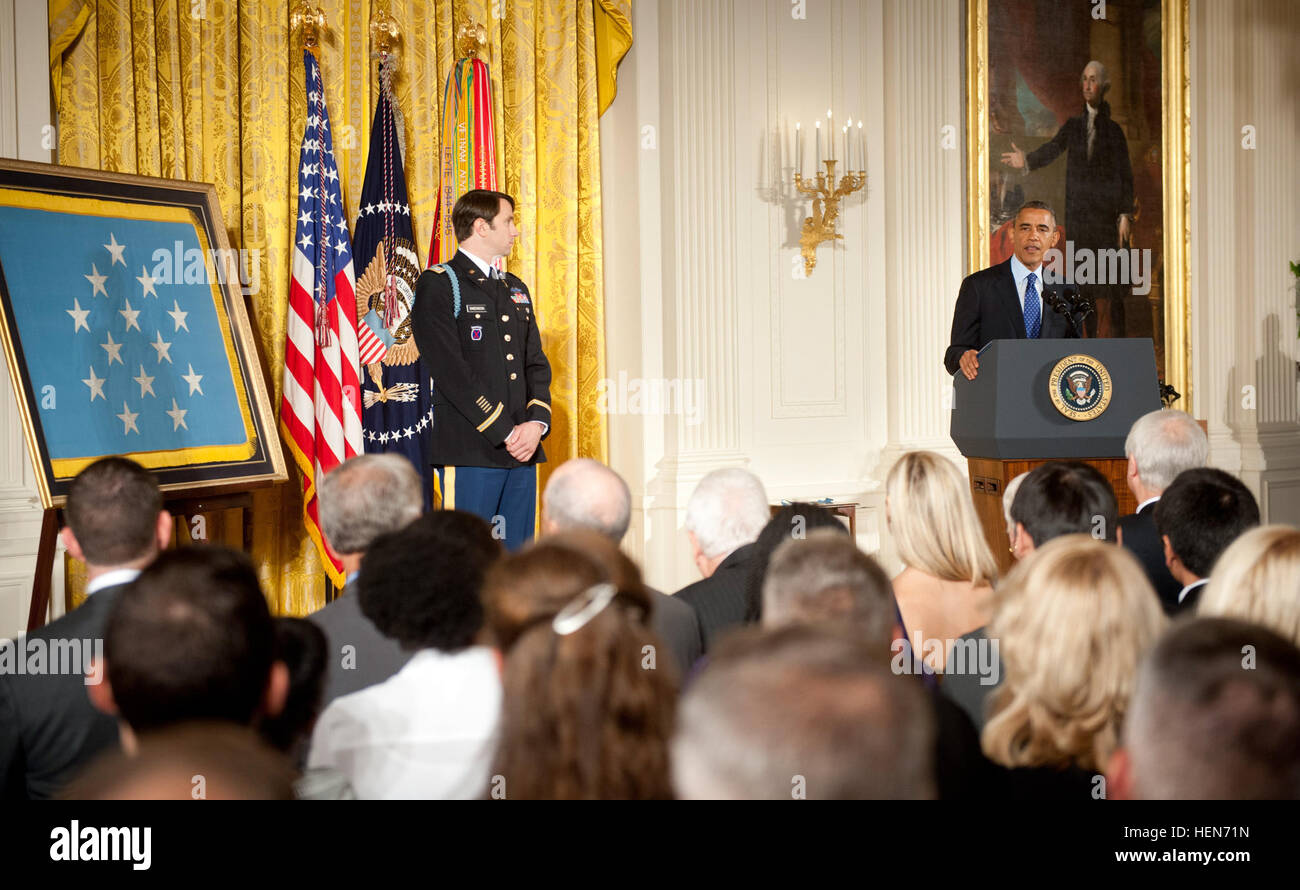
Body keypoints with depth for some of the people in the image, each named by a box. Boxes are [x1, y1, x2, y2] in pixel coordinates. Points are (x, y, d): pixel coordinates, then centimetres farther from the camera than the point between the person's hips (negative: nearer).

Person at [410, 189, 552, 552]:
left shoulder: (516, 289, 21)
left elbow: (536, 363, 16)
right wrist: (506, 432, -15)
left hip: (523, 452, 7)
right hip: (469, 451, -7)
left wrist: (537, 423, -4)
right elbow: (451, 371, -12)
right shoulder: (438, 284, -2)